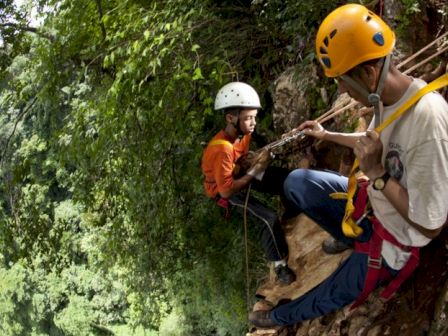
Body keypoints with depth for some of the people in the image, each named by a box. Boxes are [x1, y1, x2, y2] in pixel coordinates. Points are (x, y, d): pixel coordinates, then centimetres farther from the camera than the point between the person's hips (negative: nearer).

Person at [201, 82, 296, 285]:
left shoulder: (242, 133, -13)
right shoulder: (222, 149, -36)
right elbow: (226, 190, -34)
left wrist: (257, 159, -13)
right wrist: (254, 171, -31)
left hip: (240, 174, 7)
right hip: (224, 189, -7)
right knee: (269, 218, -23)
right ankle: (280, 265, -5)